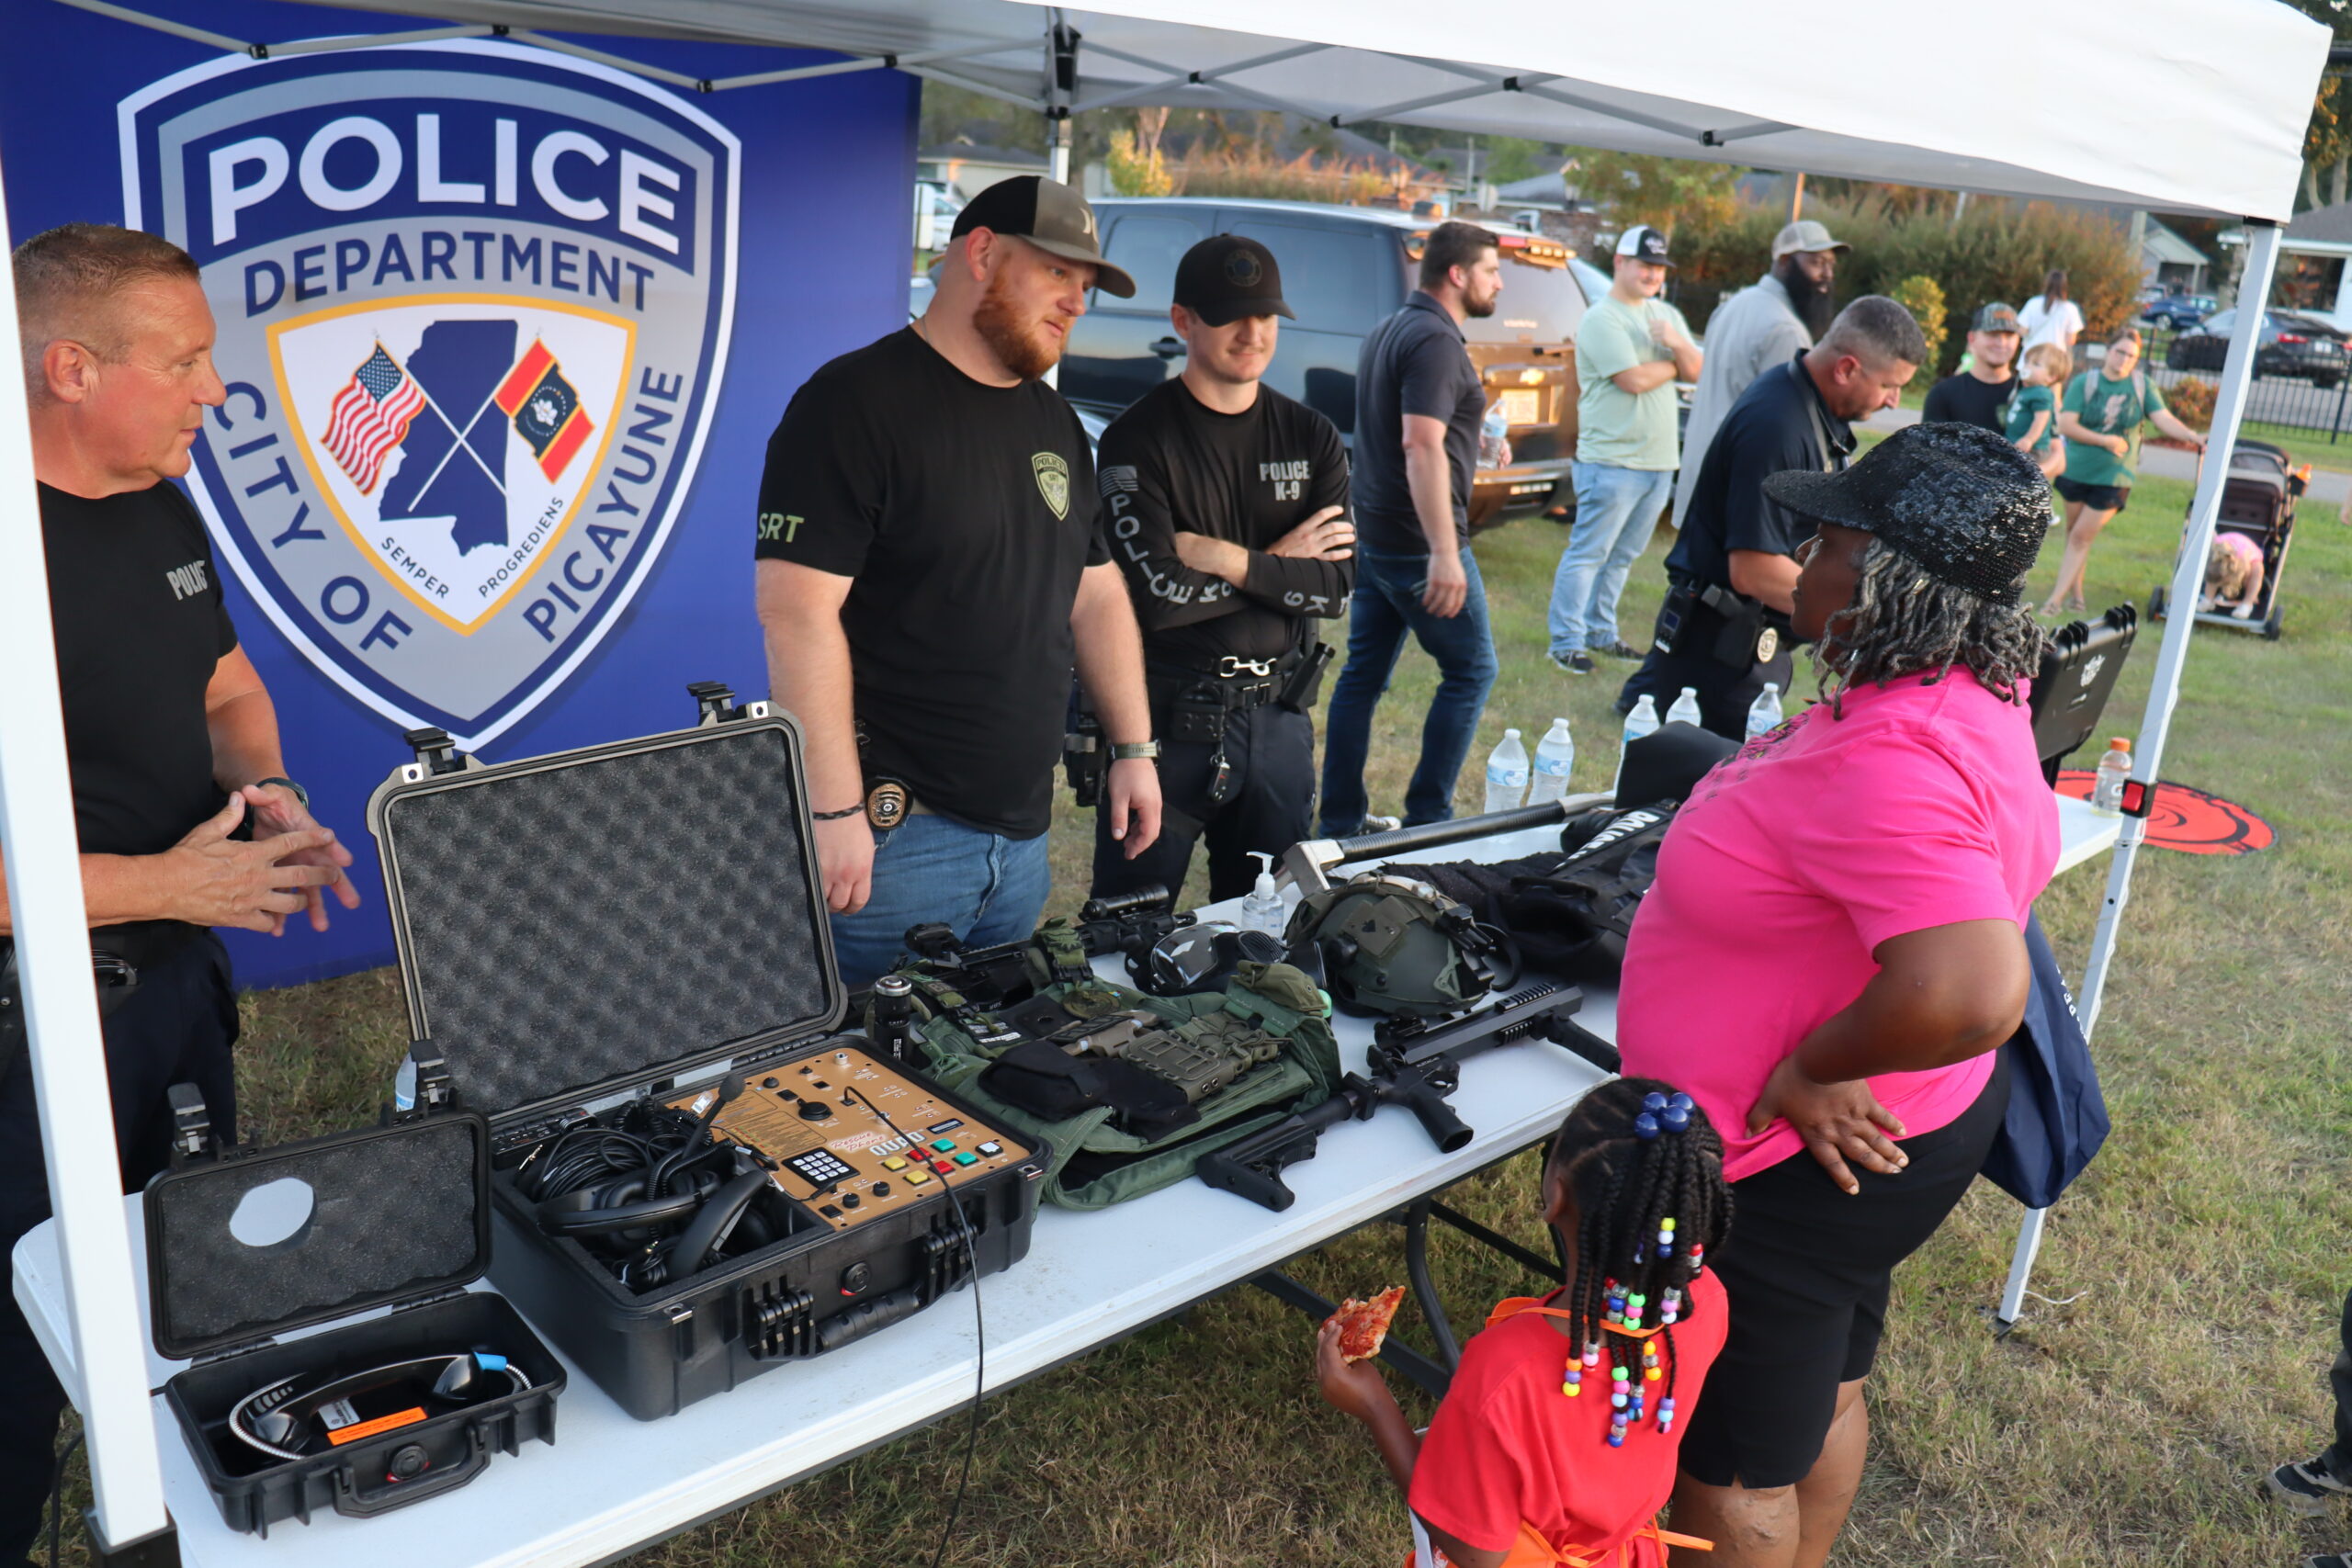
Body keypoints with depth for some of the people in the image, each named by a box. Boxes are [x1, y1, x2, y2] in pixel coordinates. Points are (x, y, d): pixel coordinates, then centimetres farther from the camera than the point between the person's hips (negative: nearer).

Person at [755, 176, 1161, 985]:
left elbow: (1096, 592, 20)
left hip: (1022, 830, 8)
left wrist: (1132, 746, 14)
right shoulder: (857, 402, -10)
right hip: (893, 829, -7)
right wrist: (834, 809, -21)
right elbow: (798, 611, -18)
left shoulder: (1053, 422, 14)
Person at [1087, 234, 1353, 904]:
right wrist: (1279, 564, -8)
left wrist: (1227, 560, -14)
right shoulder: (1138, 439, -8)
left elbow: (1335, 586, -4)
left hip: (1278, 722, 4)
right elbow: (1157, 596, -19)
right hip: (1165, 723, -4)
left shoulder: (1311, 437, 6)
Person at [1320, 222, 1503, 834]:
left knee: (1362, 675, 9)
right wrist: (1445, 553, -29)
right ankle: (1426, 816, 5)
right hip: (1419, 545, -9)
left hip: (1375, 537, 9)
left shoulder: (1388, 331, 14)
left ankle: (1338, 822, 14)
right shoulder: (1436, 340, -16)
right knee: (1471, 670, 3)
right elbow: (1422, 446, -26)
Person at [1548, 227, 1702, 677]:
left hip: (1660, 461, 7)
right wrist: (1674, 366, -1)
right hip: (1612, 460, -7)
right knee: (1588, 553, -5)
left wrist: (1678, 344, -11)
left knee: (1622, 556, 14)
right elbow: (1633, 379, -18)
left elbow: (1697, 372, 9)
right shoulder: (1602, 318, -9)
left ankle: (1600, 633, 24)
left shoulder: (1667, 315, 15)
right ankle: (1567, 643, -1)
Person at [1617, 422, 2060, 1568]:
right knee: (1822, 1392, 30)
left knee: (1725, 1468, 13)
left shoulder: (1890, 765, -35)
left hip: (1805, 1161, -10)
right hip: (1854, 1142, 10)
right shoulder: (1965, 692, -3)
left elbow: (1969, 993, -47)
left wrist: (1811, 1070, -29)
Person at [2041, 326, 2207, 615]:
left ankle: (2057, 598, -2)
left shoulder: (2142, 385, 0)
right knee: (2074, 533, 10)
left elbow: (2163, 418, -9)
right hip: (2077, 470, 1)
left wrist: (2192, 436, -25)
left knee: (2082, 536, -4)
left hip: (2113, 476, -1)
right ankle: (2075, 593, 24)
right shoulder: (2085, 382, -4)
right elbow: (2065, 424, -12)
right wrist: (2106, 441, -15)